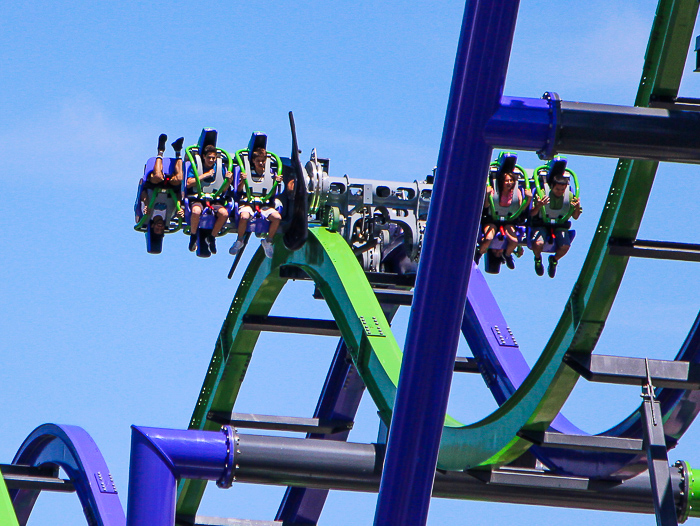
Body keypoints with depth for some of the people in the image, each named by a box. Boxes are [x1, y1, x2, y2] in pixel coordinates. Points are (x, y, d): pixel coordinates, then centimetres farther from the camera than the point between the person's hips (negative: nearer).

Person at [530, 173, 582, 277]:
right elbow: (532, 214, -14)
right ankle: (537, 259, 9)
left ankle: (554, 259, 14)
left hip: (560, 226, 2)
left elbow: (575, 217, 2)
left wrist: (577, 207, -20)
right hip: (542, 224, -2)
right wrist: (538, 206, -36)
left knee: (565, 247, -25)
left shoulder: (569, 196, -6)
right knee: (538, 243, -32)